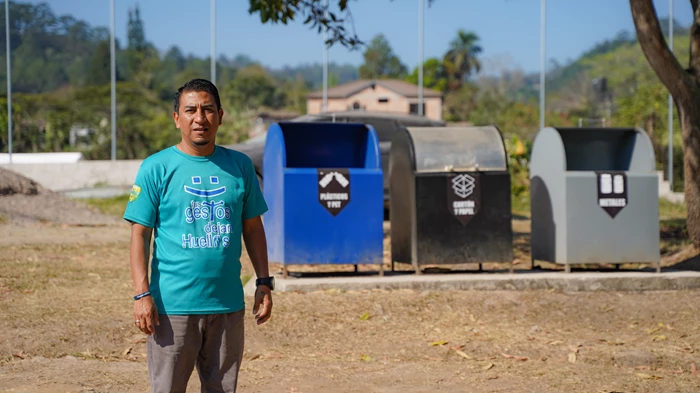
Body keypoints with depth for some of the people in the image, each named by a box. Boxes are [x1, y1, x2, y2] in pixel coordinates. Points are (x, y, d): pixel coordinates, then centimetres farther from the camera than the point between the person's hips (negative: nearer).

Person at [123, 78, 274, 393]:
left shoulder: (239, 166, 7)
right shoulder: (156, 168, -2)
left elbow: (252, 228, 13)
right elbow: (140, 234, -4)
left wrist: (264, 283, 7)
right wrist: (142, 294, -11)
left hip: (228, 304, 3)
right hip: (173, 305, -3)